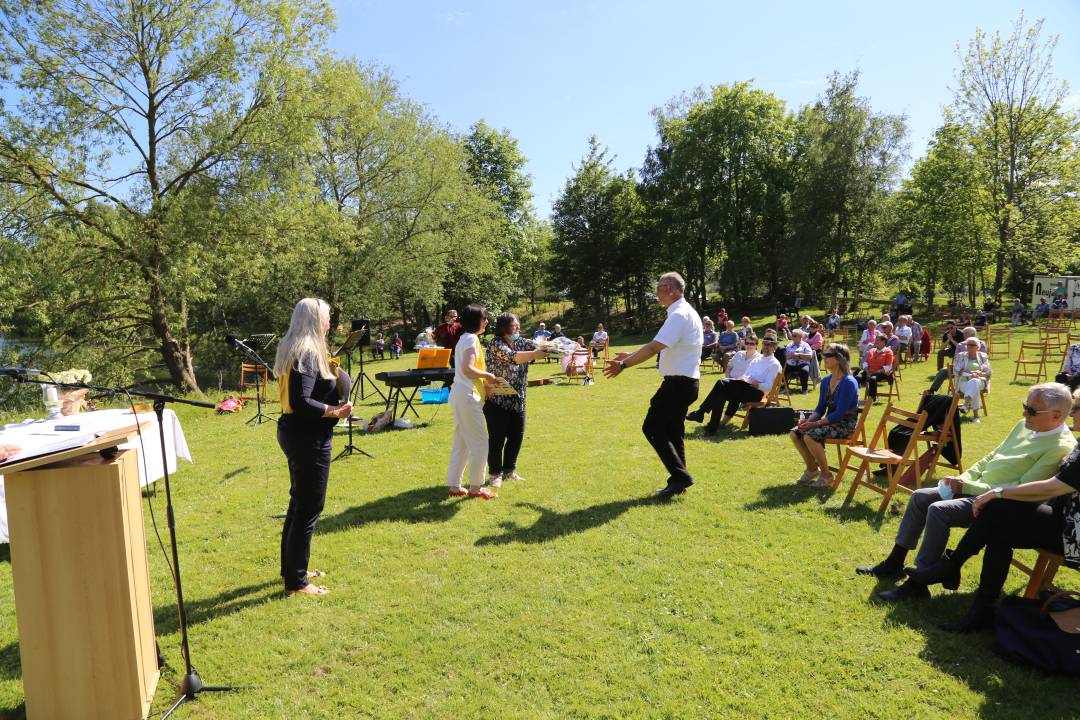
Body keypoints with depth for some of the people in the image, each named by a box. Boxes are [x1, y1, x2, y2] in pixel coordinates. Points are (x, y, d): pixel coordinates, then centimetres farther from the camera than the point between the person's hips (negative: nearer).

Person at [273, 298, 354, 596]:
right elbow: (300, 402, -27)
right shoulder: (308, 354, -20)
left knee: (299, 502, 20)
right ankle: (296, 581, 11)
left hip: (292, 432, 10)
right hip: (308, 438, -10)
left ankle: (292, 568, 34)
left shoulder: (291, 349, 11)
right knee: (309, 508, 0)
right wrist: (334, 411, -18)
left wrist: (329, 366, 10)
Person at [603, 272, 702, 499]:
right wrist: (631, 355, 22)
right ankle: (679, 480, 21)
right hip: (684, 383, 10)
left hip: (678, 383, -10)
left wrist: (623, 364, -20)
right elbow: (657, 345, 23)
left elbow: (654, 348, -24)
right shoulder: (684, 312, 16)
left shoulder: (679, 315, -17)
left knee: (652, 428, -6)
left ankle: (679, 475, -5)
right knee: (671, 431, 15)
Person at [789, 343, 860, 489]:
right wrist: (808, 420, -9)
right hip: (830, 422, 8)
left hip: (845, 425, -8)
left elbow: (840, 413, -23)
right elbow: (820, 408, 10)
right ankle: (812, 468, 11)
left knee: (810, 436, -29)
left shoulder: (848, 382, -19)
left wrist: (815, 424, -23)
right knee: (795, 433, -8)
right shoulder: (826, 381, 6)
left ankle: (826, 476, -11)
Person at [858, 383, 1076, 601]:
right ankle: (894, 563, 11)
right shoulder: (1024, 426, 9)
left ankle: (917, 584, -16)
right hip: (975, 488, 9)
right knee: (920, 497, 3)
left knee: (938, 510, -26)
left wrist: (968, 486, -18)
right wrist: (963, 478, 2)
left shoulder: (1061, 447, -18)